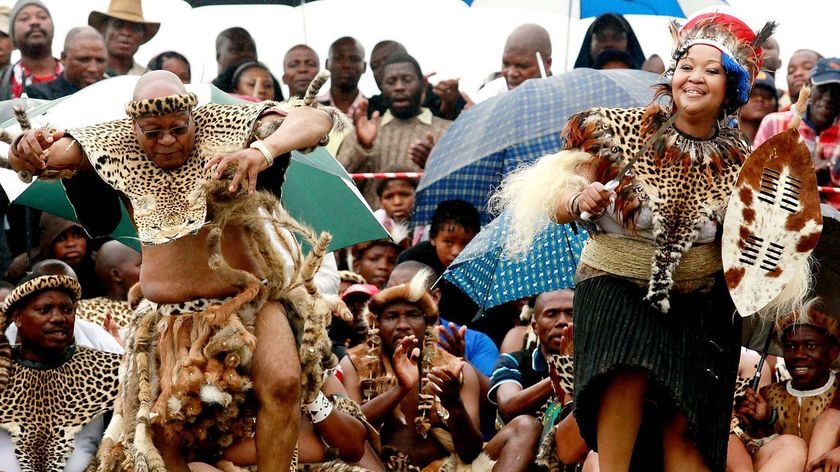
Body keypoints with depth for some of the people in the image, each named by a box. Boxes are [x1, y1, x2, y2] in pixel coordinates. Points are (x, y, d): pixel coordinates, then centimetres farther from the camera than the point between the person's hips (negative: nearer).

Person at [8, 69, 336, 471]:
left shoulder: (224, 128, -8)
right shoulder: (114, 148, 0)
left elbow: (315, 121, -19)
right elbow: (42, 158, 1)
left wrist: (262, 151, -39)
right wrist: (26, 149, -25)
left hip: (247, 299, -2)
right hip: (168, 316, 2)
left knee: (282, 383, -26)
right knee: (160, 422, -12)